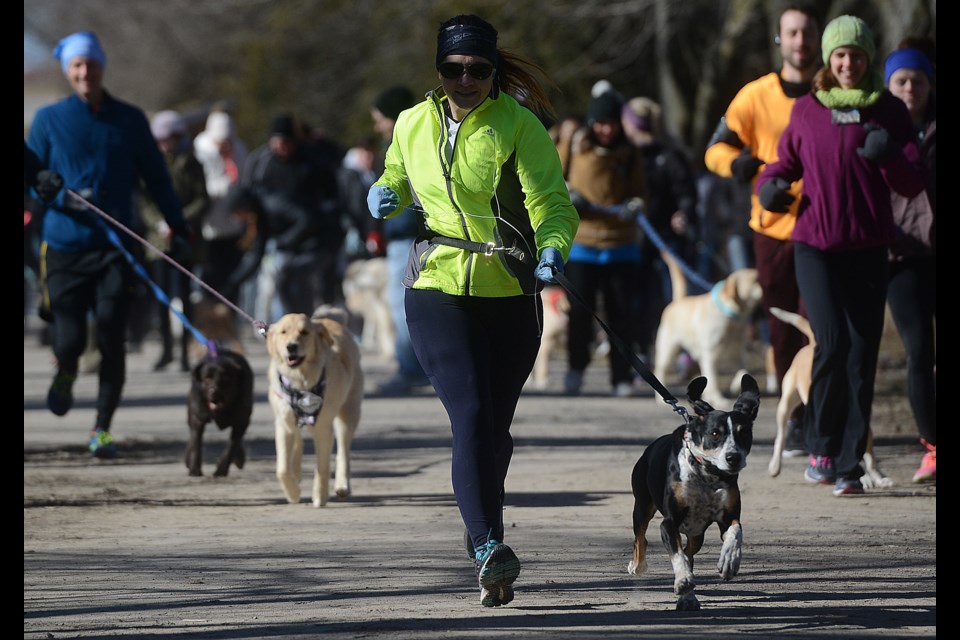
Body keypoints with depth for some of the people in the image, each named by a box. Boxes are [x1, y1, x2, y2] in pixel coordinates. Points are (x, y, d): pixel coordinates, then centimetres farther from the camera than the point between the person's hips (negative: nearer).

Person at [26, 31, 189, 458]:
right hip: (65, 246, 0)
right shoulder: (50, 119, 5)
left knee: (111, 339, -7)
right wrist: (59, 196, -15)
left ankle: (103, 428, 4)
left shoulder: (129, 120, 8)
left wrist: (178, 226, 7)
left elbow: (155, 176, 12)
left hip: (115, 247, 0)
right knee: (70, 339, -5)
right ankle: (65, 374, 32)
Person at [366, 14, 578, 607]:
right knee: (471, 415, -17)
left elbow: (552, 202, -12)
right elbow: (398, 180, 24)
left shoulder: (519, 125, -6)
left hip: (510, 294, 0)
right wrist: (385, 195, 0)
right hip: (438, 290, 0)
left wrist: (552, 249, -32)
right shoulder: (413, 124, 5)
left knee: (496, 425, 11)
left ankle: (483, 530, 37)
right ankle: (489, 547, -23)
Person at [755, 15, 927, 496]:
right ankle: (820, 447, 4)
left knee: (862, 356, -1)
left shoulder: (888, 111, 4)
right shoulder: (806, 110, 6)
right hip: (815, 246, -1)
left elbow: (914, 185, -1)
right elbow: (786, 162, 21)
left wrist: (890, 159, -21)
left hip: (869, 248, 1)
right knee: (832, 343, -16)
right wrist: (770, 185, 0)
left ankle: (848, 465, 6)